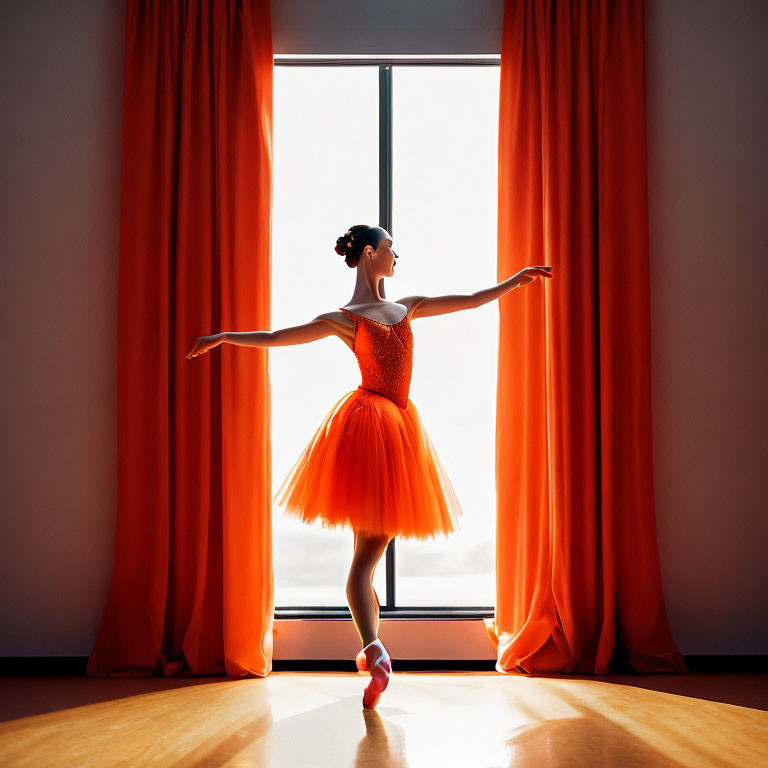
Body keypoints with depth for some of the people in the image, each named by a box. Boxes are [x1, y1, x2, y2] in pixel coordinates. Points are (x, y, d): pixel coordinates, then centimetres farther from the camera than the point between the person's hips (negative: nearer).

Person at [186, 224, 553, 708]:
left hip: (401, 427, 6)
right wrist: (225, 337, -9)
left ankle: (371, 647, 16)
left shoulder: (408, 307, 18)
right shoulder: (344, 319, 1)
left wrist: (517, 279, 27)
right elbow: (276, 338, -1)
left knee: (374, 546, 9)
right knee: (367, 550, -9)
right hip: (368, 426, -6)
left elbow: (470, 301, 25)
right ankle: (375, 653, -14)